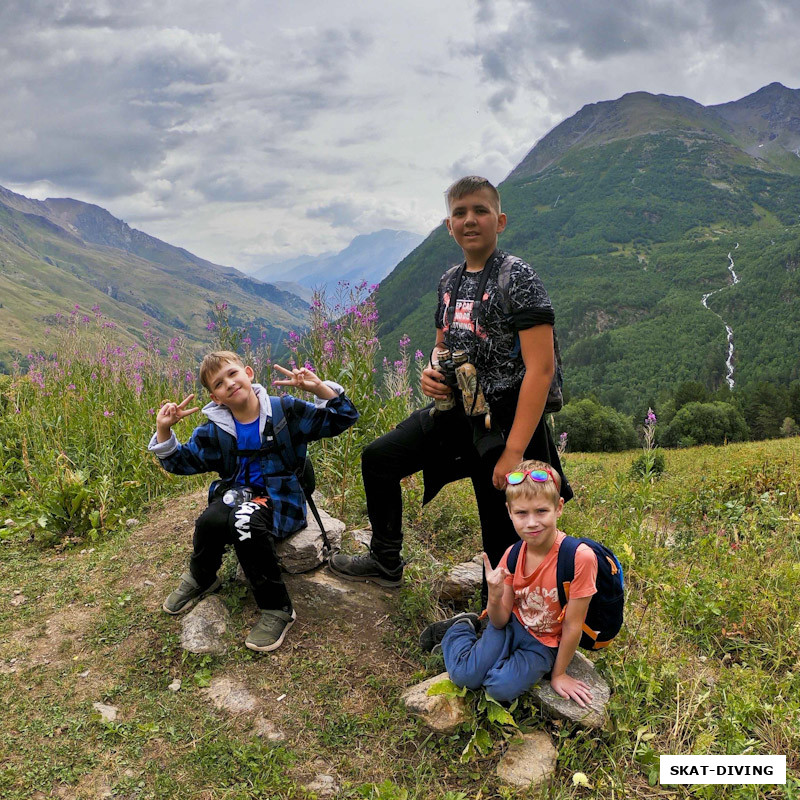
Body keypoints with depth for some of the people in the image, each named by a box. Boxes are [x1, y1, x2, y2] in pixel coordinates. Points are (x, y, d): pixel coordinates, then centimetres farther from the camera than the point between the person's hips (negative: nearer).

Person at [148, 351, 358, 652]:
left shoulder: (286, 411, -5)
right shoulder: (215, 430, 5)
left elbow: (342, 417, -5)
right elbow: (181, 461, 15)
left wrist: (318, 387, -22)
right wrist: (164, 430, -3)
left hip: (280, 501, -3)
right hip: (236, 492, 4)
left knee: (246, 522, -36)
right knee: (210, 520, -31)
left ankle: (277, 607, -19)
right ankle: (200, 579, 5)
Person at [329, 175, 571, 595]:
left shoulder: (517, 277, -14)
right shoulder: (450, 281, 8)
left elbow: (540, 368, -20)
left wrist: (514, 452, -24)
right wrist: (431, 372, -5)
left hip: (505, 420, -7)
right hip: (456, 412, 8)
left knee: (503, 537, 2)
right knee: (378, 458, 11)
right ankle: (386, 562, 29)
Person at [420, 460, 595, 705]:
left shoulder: (580, 557, -29)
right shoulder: (512, 555, -13)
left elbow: (572, 626, -17)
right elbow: (500, 621, -7)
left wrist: (559, 674, -6)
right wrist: (495, 597, -30)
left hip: (544, 644, -2)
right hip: (512, 625, 3)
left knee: (502, 689, -24)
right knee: (465, 676, -15)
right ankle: (459, 629, 15)